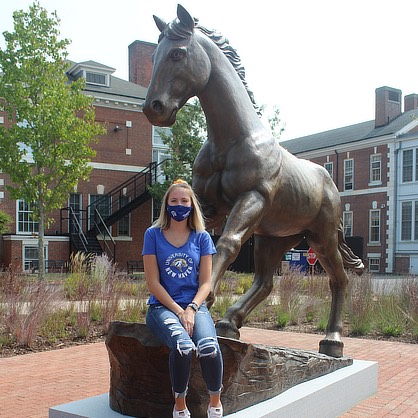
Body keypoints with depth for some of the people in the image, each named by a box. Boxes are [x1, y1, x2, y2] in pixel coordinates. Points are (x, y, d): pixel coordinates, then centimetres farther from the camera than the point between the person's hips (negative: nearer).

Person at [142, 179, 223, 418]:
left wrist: (191, 309, -13)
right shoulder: (153, 234, 2)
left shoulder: (202, 237, 8)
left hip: (195, 305, 2)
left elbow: (205, 282, 5)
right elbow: (153, 283, -2)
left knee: (209, 346, -30)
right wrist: (178, 311, -12)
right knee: (183, 346, -33)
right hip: (163, 306, -1)